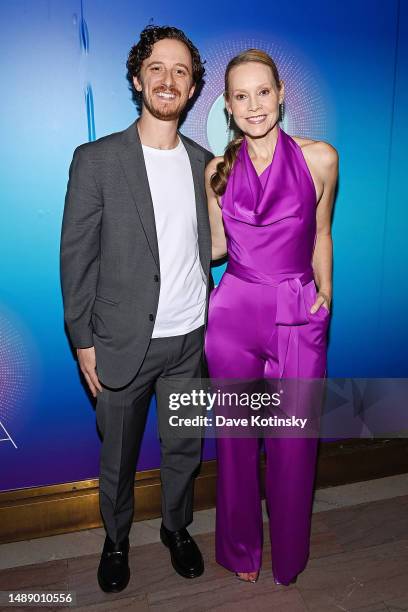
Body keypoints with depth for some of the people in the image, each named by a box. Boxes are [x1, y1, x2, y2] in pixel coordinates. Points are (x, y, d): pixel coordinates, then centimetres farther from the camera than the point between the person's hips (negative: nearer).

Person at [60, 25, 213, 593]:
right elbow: (76, 255, -7)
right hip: (124, 343, -3)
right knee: (117, 457, 18)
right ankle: (116, 541, 45)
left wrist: (211, 321, 8)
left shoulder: (204, 162, 4)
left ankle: (177, 529, 47)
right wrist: (83, 340, -7)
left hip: (191, 339, 3)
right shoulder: (96, 160, -8)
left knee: (184, 450, 20)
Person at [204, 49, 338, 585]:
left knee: (294, 442, 10)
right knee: (236, 438, 14)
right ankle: (241, 549, 41)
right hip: (233, 314, 1)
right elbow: (216, 245, 10)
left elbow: (321, 234, 9)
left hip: (299, 317, -1)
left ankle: (289, 557, 40)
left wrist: (325, 291, 3)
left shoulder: (319, 158, -1)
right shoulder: (219, 170, 3)